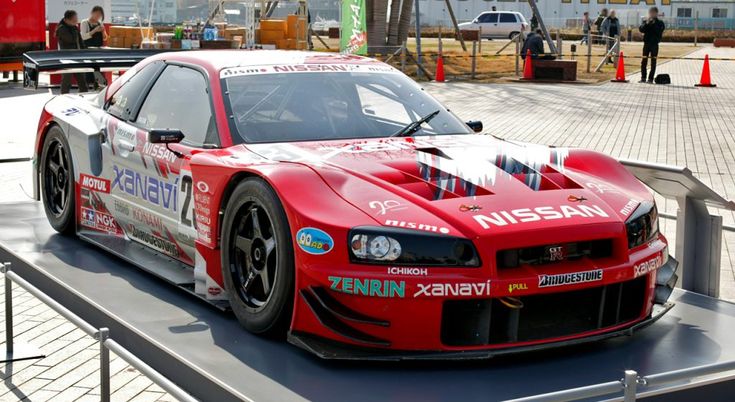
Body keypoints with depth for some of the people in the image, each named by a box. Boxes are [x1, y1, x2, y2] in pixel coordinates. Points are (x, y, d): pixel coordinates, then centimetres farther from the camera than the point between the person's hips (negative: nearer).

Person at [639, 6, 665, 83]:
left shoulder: (660, 23, 3)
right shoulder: (645, 22, 8)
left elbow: (660, 32, -11)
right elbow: (641, 29, -6)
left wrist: (654, 24, -16)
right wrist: (646, 23, -18)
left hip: (655, 44, -2)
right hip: (646, 43, 2)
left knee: (653, 62, -1)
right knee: (644, 61, 1)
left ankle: (651, 79, 0)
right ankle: (643, 78, 8)